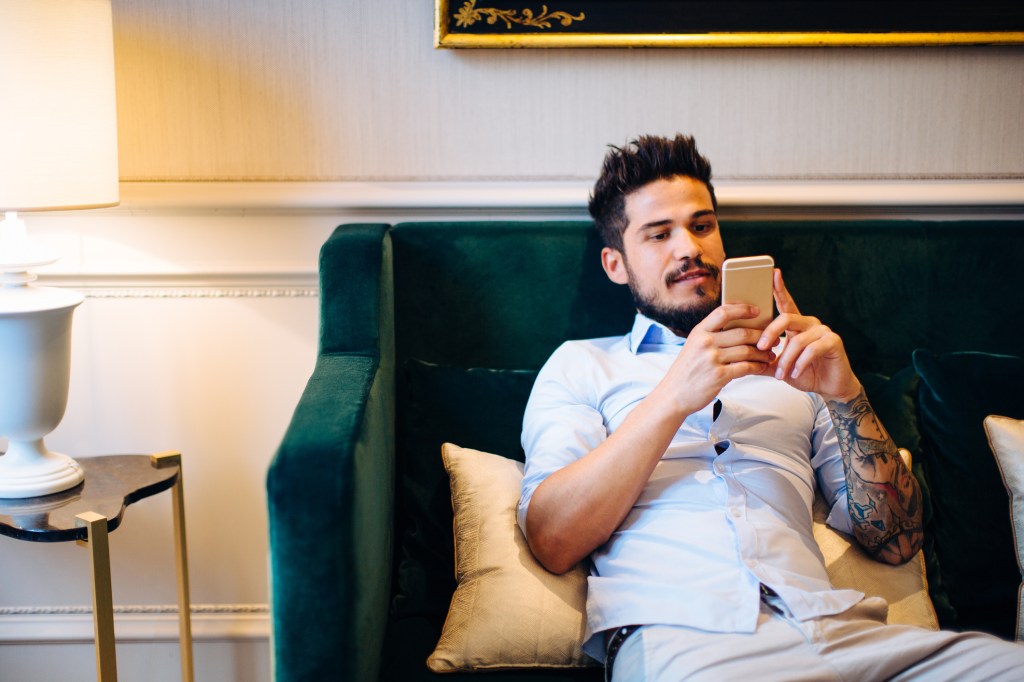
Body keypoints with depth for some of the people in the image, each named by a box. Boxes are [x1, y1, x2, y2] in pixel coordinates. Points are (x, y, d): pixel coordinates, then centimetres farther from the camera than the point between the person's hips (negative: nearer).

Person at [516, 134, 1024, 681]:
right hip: (679, 633, -3)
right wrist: (673, 400, -9)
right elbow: (552, 541, -1)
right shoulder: (579, 365, 17)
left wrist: (845, 395, 1)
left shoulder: (788, 361, 26)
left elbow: (895, 541, 17)